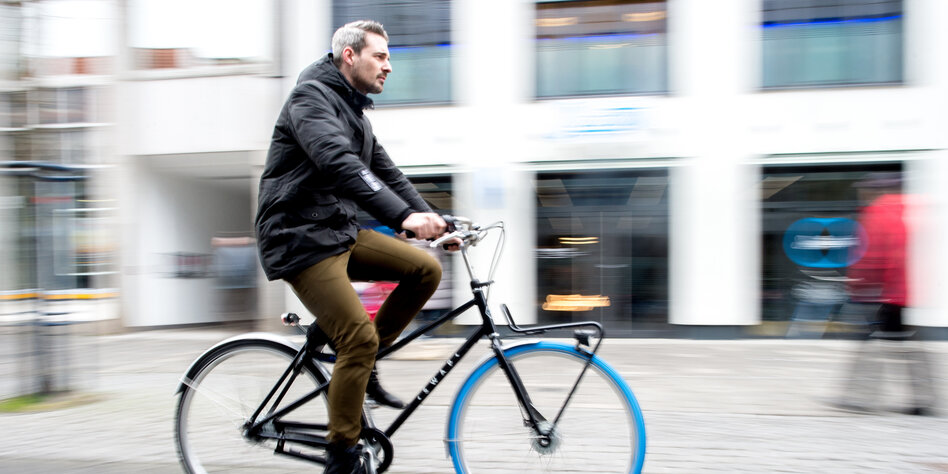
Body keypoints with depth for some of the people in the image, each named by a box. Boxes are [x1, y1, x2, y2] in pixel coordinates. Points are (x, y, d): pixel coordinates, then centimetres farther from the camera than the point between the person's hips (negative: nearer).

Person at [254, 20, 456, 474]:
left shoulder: (353, 111, 18)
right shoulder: (311, 97, -13)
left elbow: (387, 172, 19)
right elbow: (339, 164, -30)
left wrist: (434, 221, 8)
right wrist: (404, 216, -40)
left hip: (340, 232, 9)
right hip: (301, 240, -9)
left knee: (425, 269, -4)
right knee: (359, 337, -16)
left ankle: (361, 366, 7)